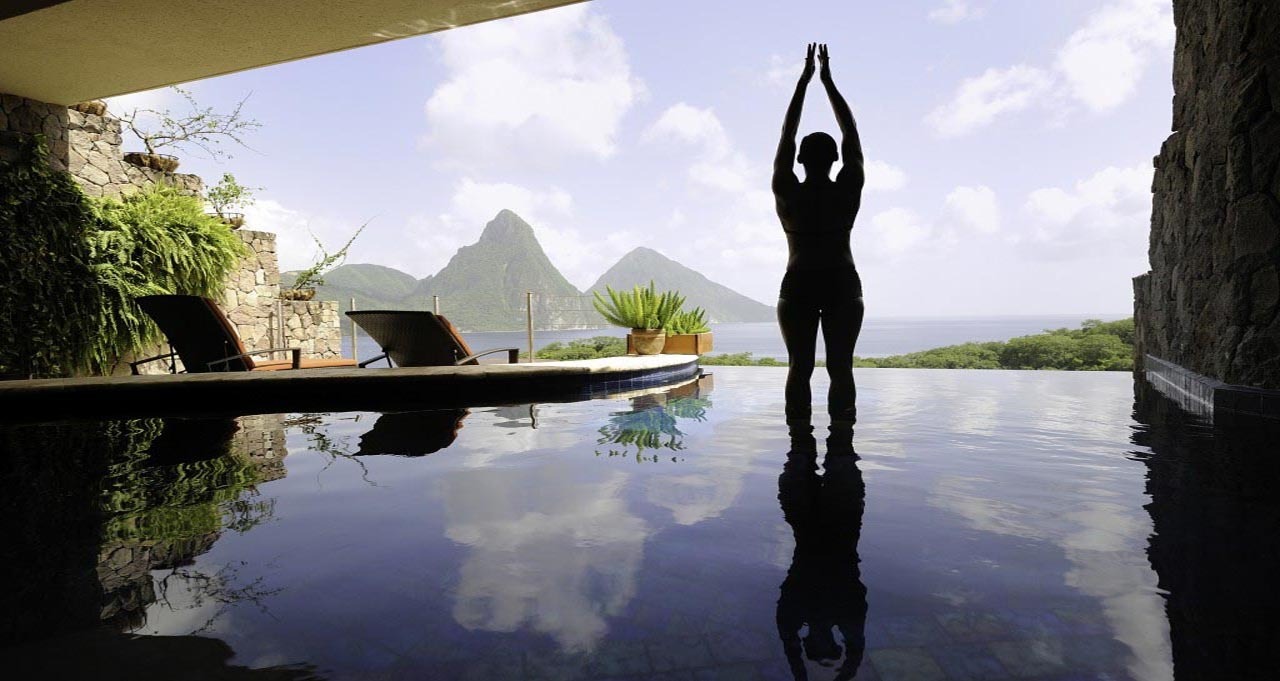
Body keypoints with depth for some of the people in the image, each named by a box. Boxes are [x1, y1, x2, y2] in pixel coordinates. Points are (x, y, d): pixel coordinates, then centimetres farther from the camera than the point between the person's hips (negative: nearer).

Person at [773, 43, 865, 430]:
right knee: (840, 368, 2)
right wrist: (828, 80, 12)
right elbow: (851, 136, 6)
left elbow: (786, 136, 5)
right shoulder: (847, 192, -4)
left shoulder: (787, 194, -5)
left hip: (798, 288, 0)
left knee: (800, 368, 3)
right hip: (843, 286, 0)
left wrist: (803, 80, 12)